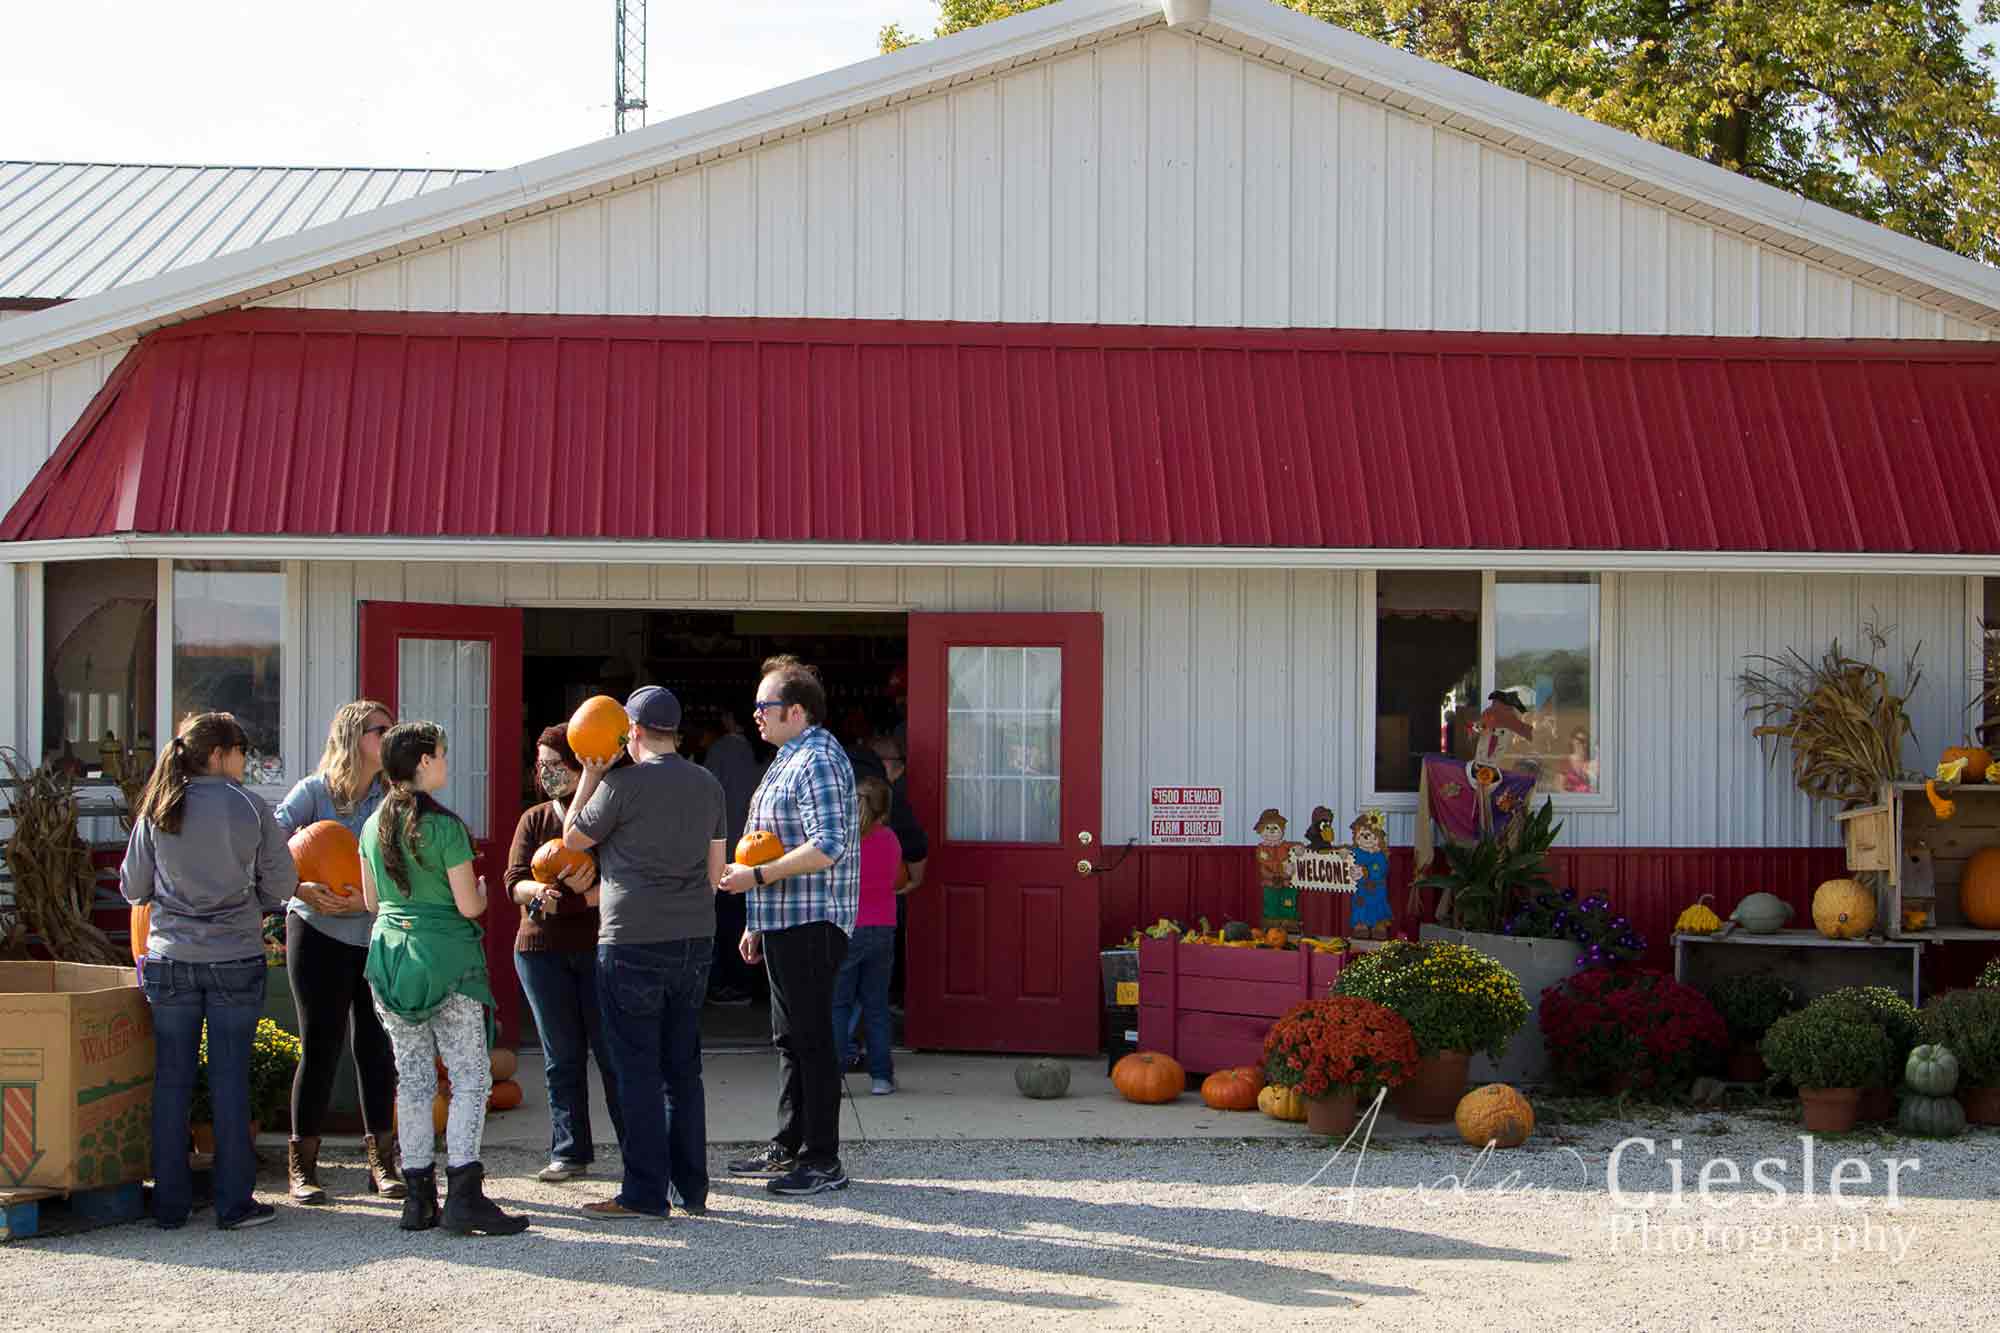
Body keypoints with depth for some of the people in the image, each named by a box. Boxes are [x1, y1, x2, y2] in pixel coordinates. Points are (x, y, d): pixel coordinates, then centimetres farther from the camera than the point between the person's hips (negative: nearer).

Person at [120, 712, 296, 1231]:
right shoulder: (251, 809, -6)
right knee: (230, 1081, 4)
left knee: (171, 1080, 9)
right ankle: (234, 1202, 6)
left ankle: (170, 1203, 11)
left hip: (169, 959, 2)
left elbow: (132, 887, 6)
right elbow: (281, 885, -2)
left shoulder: (157, 810, 0)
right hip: (236, 958, -2)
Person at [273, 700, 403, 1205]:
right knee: (320, 1046, -3)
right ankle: (302, 1166, 6)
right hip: (318, 932, -3)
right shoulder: (314, 791, -3)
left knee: (377, 1047, 3)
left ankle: (381, 1160, 13)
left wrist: (369, 900, -20)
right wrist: (299, 888, -27)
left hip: (377, 933, 3)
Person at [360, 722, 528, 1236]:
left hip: (388, 957, 6)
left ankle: (418, 1197, 9)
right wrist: (482, 891, 10)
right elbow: (469, 905, -12)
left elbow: (372, 901, 15)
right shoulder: (444, 826, -12)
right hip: (445, 959, -6)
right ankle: (464, 1194, -11)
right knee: (471, 1076, -3)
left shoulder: (374, 826, 8)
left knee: (413, 1079, 10)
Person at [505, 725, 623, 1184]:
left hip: (598, 946, -4)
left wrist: (590, 893, -25)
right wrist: (539, 891, -20)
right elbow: (514, 882, 2)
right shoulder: (533, 821, 11)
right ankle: (569, 1151, 12)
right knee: (561, 1055, 6)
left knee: (611, 1049, -5)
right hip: (541, 948, 4)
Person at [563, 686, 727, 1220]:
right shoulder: (707, 785, 9)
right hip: (695, 938, 6)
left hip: (633, 942, -6)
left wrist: (590, 774, 9)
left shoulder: (623, 785, -11)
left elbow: (573, 838, 3)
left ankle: (645, 1193, 0)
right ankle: (691, 1189, 15)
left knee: (637, 1070, -1)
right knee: (684, 1067, 12)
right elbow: (716, 868, 13)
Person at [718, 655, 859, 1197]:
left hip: (810, 925, -11)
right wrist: (757, 924, 23)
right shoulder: (791, 758, 19)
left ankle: (822, 1162, -5)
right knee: (789, 1039, 15)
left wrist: (756, 876, -20)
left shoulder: (818, 761, -15)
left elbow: (827, 847, -25)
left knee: (811, 1040, -8)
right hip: (785, 924, 11)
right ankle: (787, 1148, 23)